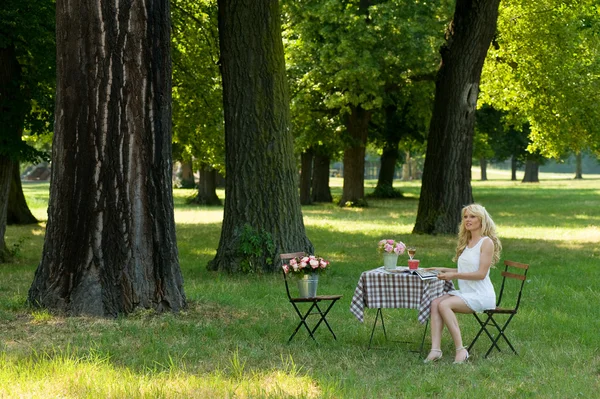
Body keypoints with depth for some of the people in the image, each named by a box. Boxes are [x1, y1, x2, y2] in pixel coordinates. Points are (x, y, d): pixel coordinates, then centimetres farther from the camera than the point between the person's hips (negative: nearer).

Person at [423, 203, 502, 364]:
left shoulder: (486, 242, -7)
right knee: (435, 303, -19)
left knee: (444, 305, -29)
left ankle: (460, 350, -27)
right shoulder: (466, 242, 19)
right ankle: (435, 349, -30)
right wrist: (443, 270, 14)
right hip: (465, 293, 8)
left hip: (481, 295, -8)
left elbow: (481, 273, -15)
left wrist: (454, 275, -17)